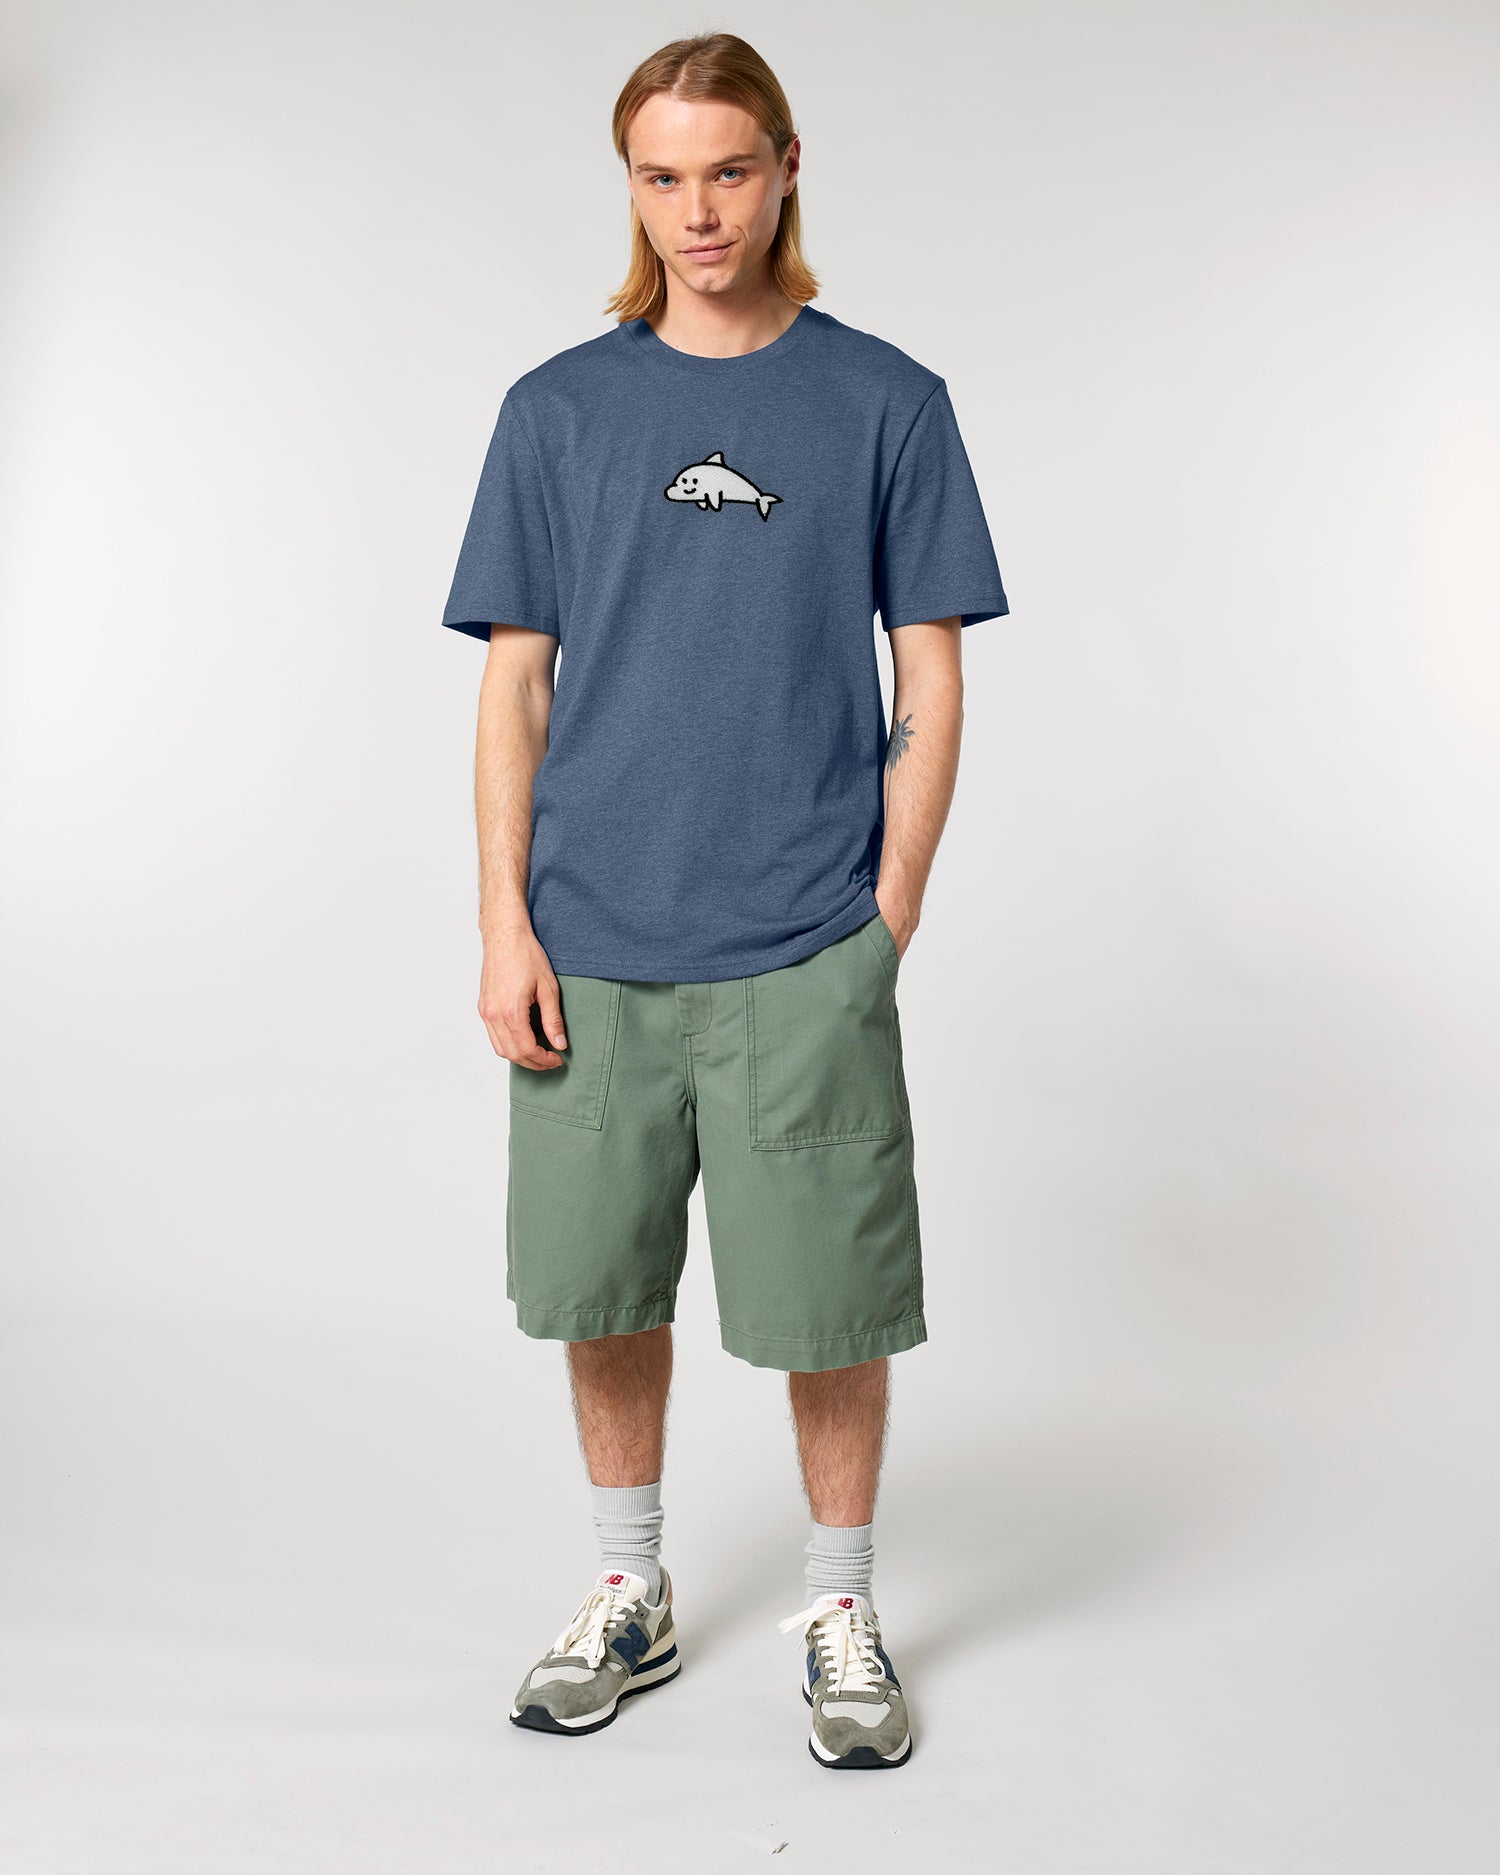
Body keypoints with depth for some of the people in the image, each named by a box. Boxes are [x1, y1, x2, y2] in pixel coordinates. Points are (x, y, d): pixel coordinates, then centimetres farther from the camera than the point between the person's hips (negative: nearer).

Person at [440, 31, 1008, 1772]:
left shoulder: (886, 403, 2)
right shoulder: (557, 408, 7)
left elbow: (930, 682, 2)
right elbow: (515, 680, 6)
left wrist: (885, 926, -4)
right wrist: (506, 928, -1)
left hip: (804, 957, -2)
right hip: (594, 952, 2)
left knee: (828, 1305, 5)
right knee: (599, 1288, 12)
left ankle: (841, 1611, 28)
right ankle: (631, 1598, 34)